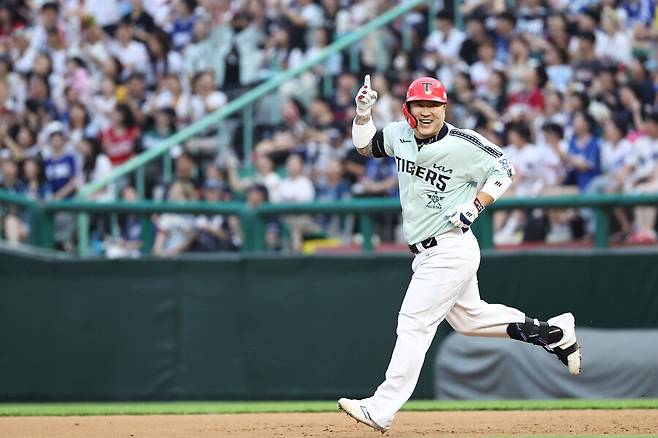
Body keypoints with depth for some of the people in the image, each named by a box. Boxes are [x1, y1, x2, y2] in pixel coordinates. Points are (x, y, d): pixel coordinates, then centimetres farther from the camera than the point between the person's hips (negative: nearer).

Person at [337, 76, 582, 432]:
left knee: (414, 322, -12)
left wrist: (476, 204, -17)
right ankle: (552, 332, 31)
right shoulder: (400, 135, 3)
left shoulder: (463, 145, -15)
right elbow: (366, 146, 19)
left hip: (451, 251, -9)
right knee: (469, 317, 19)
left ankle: (381, 410, -14)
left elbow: (504, 169, -5)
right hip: (427, 253, 9)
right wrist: (363, 113, 2)